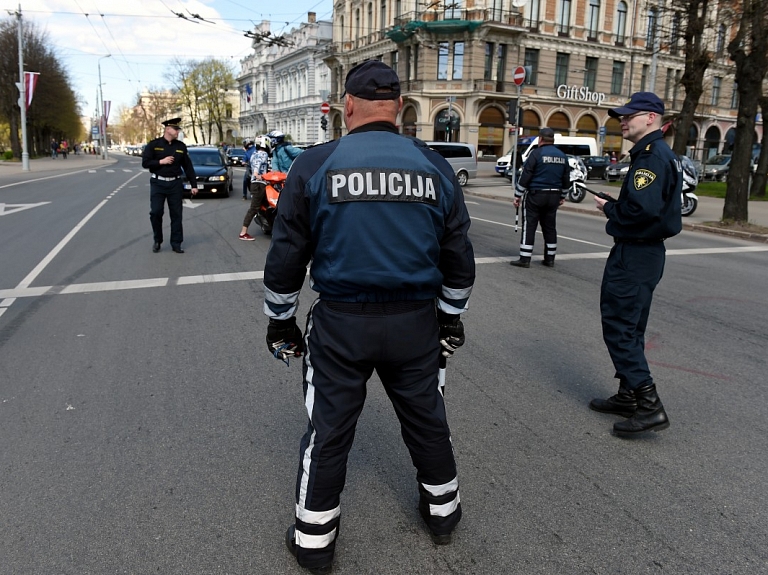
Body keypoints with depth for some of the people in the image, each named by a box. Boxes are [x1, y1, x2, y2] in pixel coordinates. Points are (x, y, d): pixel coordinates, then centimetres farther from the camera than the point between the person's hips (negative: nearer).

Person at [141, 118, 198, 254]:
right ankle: (157, 241, 15)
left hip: (175, 184, 2)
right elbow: (145, 163, -5)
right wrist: (161, 161, -17)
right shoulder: (153, 145, -2)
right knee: (155, 212, -4)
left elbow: (188, 166, 7)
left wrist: (194, 185, 4)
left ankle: (176, 243, 10)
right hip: (158, 183, -2)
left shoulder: (181, 146, 5)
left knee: (176, 214, 3)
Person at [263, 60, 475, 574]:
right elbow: (458, 256, 6)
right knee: (426, 416, 21)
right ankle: (443, 510, 42)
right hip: (415, 320, 2)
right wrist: (451, 318, 18)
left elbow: (286, 256, -4)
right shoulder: (435, 166, 0)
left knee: (329, 428, 13)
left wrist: (281, 321, 10)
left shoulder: (314, 165, -7)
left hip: (340, 323, -2)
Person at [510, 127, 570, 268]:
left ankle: (525, 259, -4)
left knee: (529, 226, -3)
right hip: (554, 196, 6)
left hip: (535, 195, -6)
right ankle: (549, 259, 18)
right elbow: (566, 179, 17)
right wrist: (562, 197, 27)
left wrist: (518, 196, -7)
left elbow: (525, 176, -12)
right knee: (549, 227, 13)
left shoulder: (537, 153, -9)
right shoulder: (562, 156, 10)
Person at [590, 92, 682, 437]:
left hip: (634, 256, -11)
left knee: (619, 327, -6)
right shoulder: (657, 153, 17)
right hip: (645, 252, 11)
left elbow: (642, 208, -29)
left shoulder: (652, 156, -17)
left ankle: (649, 406, -3)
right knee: (629, 328, 17)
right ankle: (629, 395, 27)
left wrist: (610, 211, -12)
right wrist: (615, 209, 3)